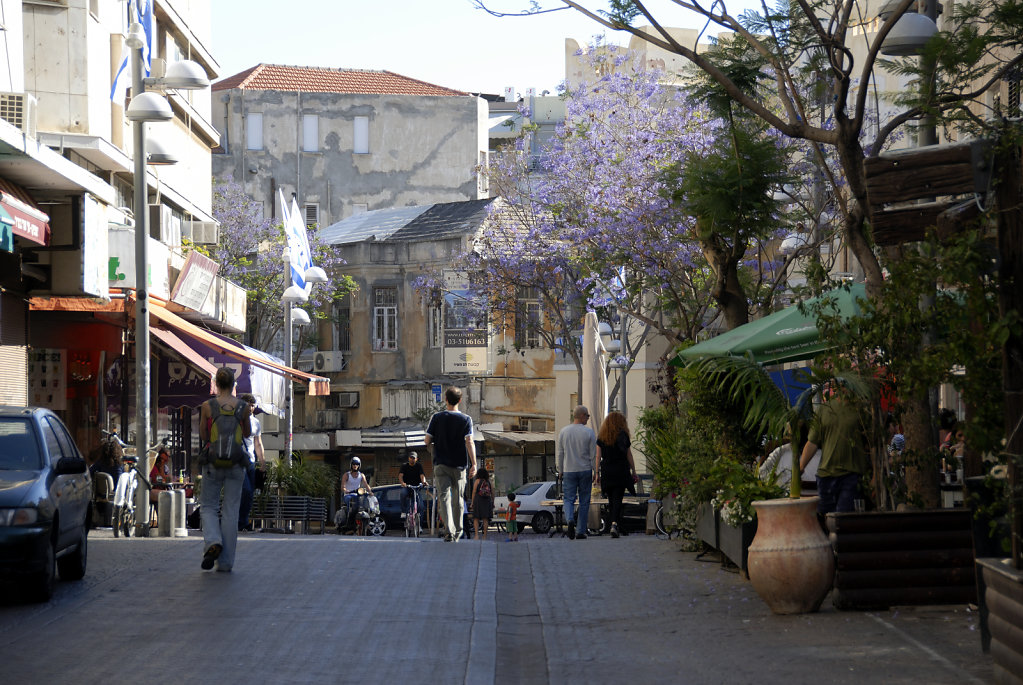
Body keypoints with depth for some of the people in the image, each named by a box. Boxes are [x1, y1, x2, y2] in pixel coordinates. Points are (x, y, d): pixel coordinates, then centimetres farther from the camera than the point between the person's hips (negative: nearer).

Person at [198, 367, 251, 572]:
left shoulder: (208, 406, -6)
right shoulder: (243, 407, -3)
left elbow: (203, 436, 1)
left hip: (213, 461, -1)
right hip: (235, 462, 1)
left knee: (208, 506, 13)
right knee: (231, 510, 6)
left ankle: (213, 542, -15)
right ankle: (226, 562, 6)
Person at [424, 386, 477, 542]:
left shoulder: (437, 418, -2)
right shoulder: (466, 419, -3)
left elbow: (427, 441, -1)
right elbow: (469, 442, -11)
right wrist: (474, 464, -12)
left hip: (441, 464, -1)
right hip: (459, 465, 1)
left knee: (444, 496, -6)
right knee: (458, 498, 14)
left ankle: (449, 530, -23)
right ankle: (457, 531, 25)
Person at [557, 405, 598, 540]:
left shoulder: (564, 431, 1)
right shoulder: (589, 432, -5)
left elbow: (560, 454, 5)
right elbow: (593, 454, -5)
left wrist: (560, 472, 14)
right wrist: (595, 472, 3)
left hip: (569, 471, 1)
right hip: (585, 470, -1)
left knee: (569, 499, 5)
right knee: (584, 501, 8)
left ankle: (570, 520, -24)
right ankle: (581, 532, 9)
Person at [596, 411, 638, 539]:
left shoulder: (601, 437, 5)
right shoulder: (623, 435, -1)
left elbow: (598, 456, 3)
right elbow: (629, 455, 3)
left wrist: (597, 473, 7)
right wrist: (633, 472, 10)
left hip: (606, 472, 2)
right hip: (621, 471, -2)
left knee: (611, 499, 11)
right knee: (617, 498, -6)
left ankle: (618, 527, 17)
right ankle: (615, 524, -24)